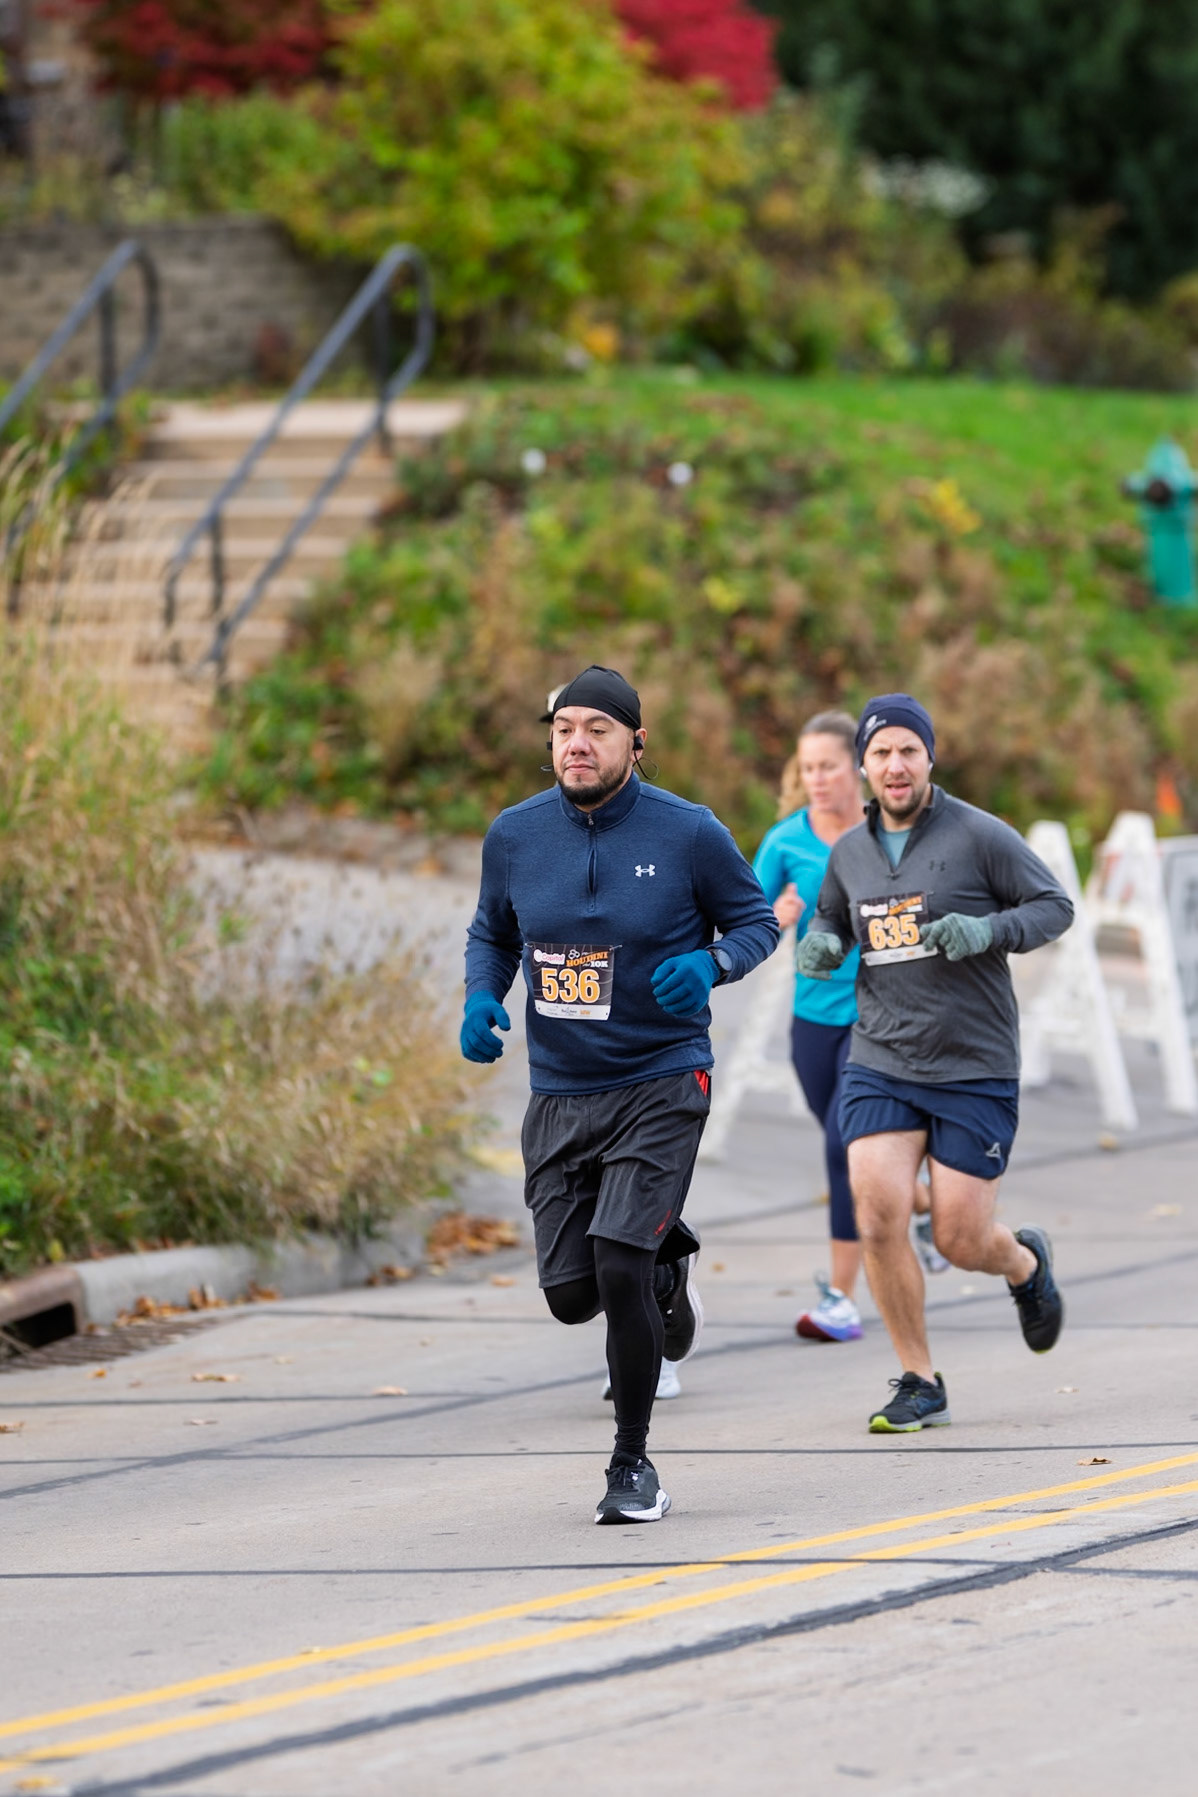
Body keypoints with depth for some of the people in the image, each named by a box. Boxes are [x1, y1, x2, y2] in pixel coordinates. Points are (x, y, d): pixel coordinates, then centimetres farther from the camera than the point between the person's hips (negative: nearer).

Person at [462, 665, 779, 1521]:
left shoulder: (687, 833, -9)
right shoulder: (515, 835, 0)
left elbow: (757, 919, 3)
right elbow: (492, 933, 16)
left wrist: (710, 966, -18)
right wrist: (482, 999, -4)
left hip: (661, 1087, -4)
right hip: (559, 1093, 4)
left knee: (620, 1268, -18)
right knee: (572, 1295, 4)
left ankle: (634, 1460, 1)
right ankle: (669, 1269, 41)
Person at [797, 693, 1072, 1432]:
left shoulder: (979, 835, -7)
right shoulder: (851, 851, 7)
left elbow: (1055, 907, -4)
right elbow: (831, 922, 25)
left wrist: (985, 932, -21)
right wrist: (821, 947, 1)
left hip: (976, 1069, -3)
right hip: (881, 1065, 4)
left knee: (962, 1240, -3)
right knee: (879, 1216, -14)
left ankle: (1027, 1262, 36)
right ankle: (919, 1385, 1)